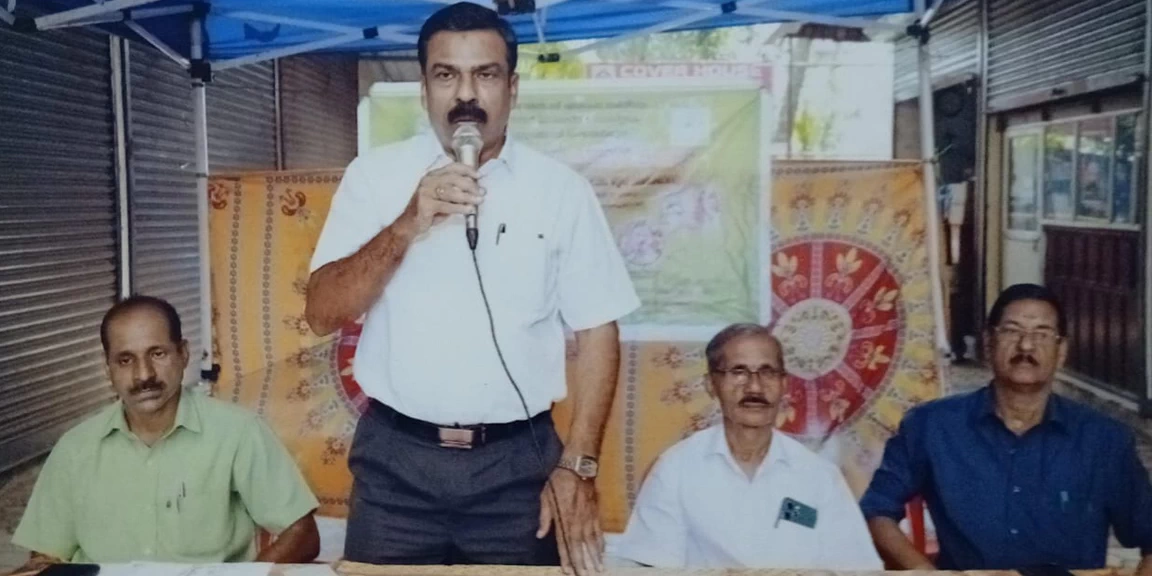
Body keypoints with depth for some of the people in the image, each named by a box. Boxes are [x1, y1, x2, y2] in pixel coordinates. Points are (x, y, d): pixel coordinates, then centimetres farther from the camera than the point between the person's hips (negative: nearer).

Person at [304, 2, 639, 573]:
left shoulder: (561, 189, -2)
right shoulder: (373, 175, -1)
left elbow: (597, 332, 0)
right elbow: (322, 314, -6)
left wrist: (578, 465, -6)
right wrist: (407, 226, -20)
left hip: (518, 460, 0)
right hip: (395, 458, 1)